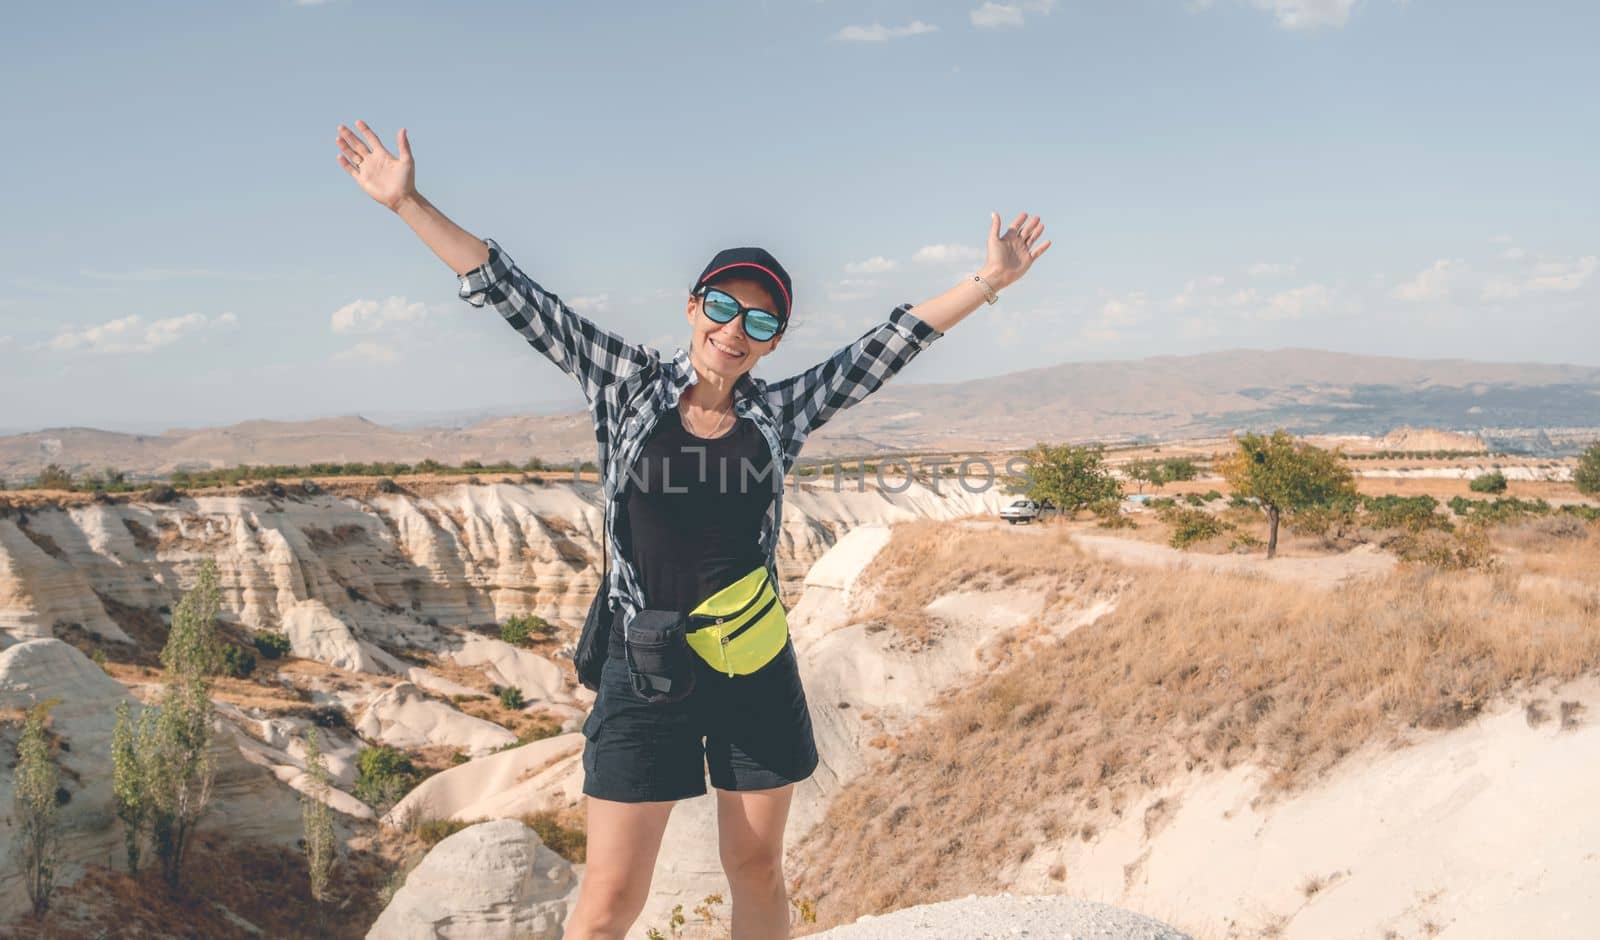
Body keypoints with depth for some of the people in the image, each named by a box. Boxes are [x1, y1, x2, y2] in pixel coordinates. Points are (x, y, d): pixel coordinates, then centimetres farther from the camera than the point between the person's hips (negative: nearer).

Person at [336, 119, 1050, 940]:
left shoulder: (781, 410, 3)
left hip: (755, 674, 2)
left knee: (756, 871, 15)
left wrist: (990, 279, 4)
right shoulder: (627, 386, 0)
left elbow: (891, 342, 5)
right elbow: (516, 298, -2)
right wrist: (408, 204, -4)